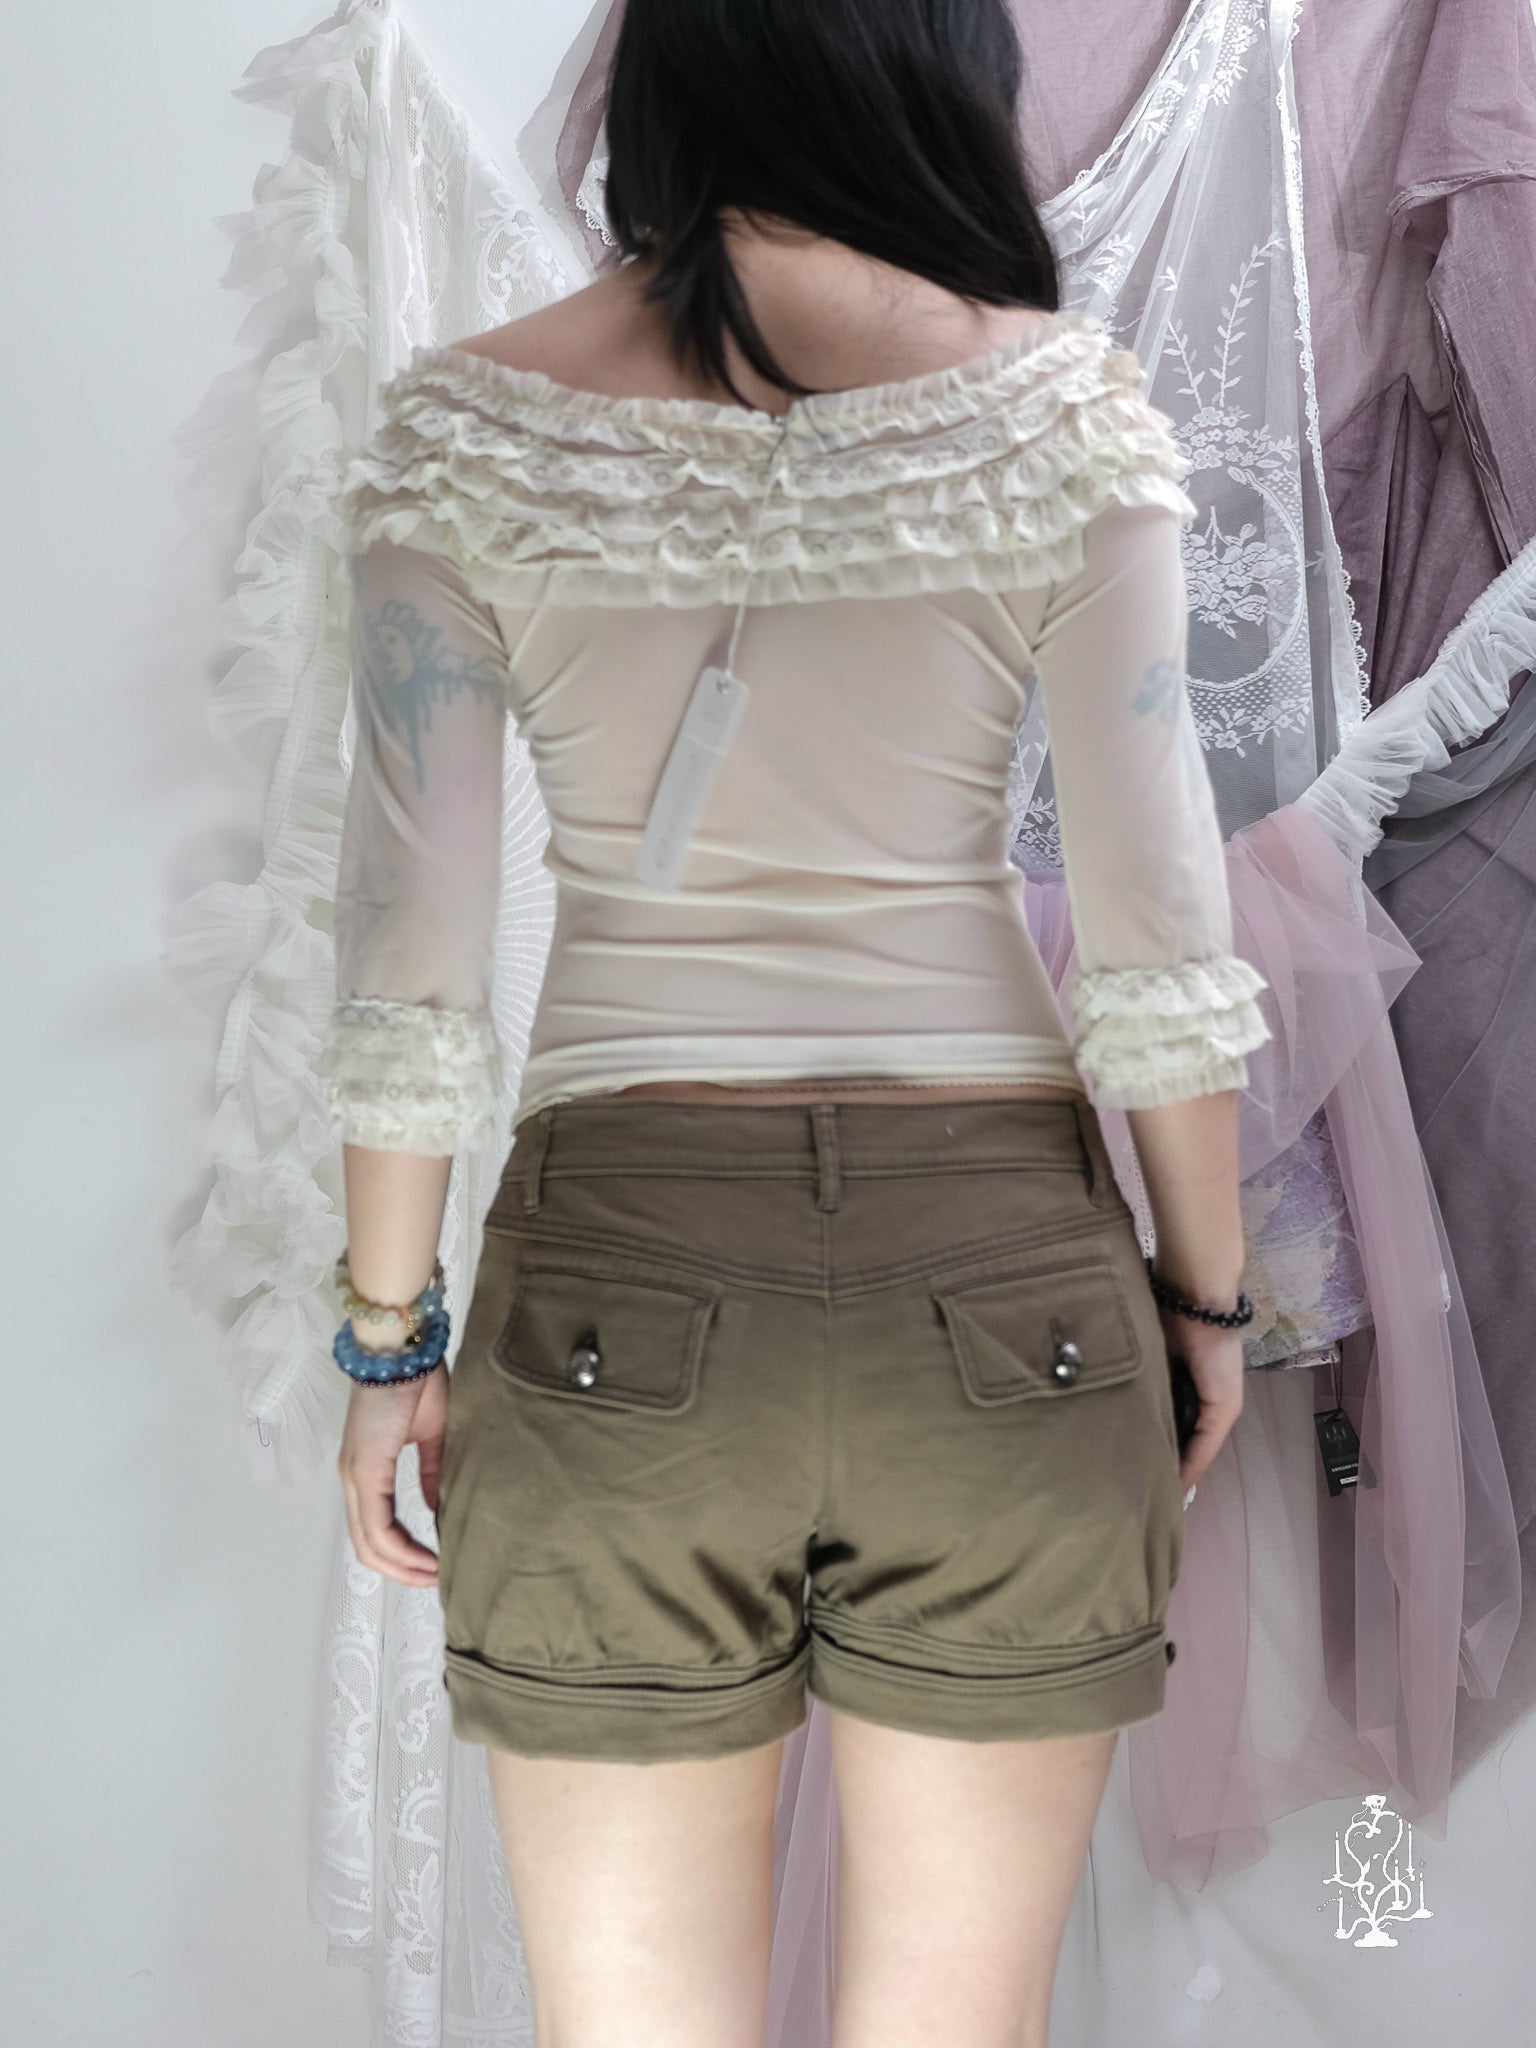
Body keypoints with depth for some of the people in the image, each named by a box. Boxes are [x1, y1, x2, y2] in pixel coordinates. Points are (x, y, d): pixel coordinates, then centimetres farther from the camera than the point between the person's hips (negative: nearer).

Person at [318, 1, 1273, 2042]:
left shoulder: (463, 425, 0)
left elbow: (411, 952, -3)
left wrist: (391, 1333, 7)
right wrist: (1208, 1293, 7)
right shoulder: (1060, 400, -2)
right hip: (1001, 1268, 1)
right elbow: (1156, 928, -5)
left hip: (618, 1278, 0)